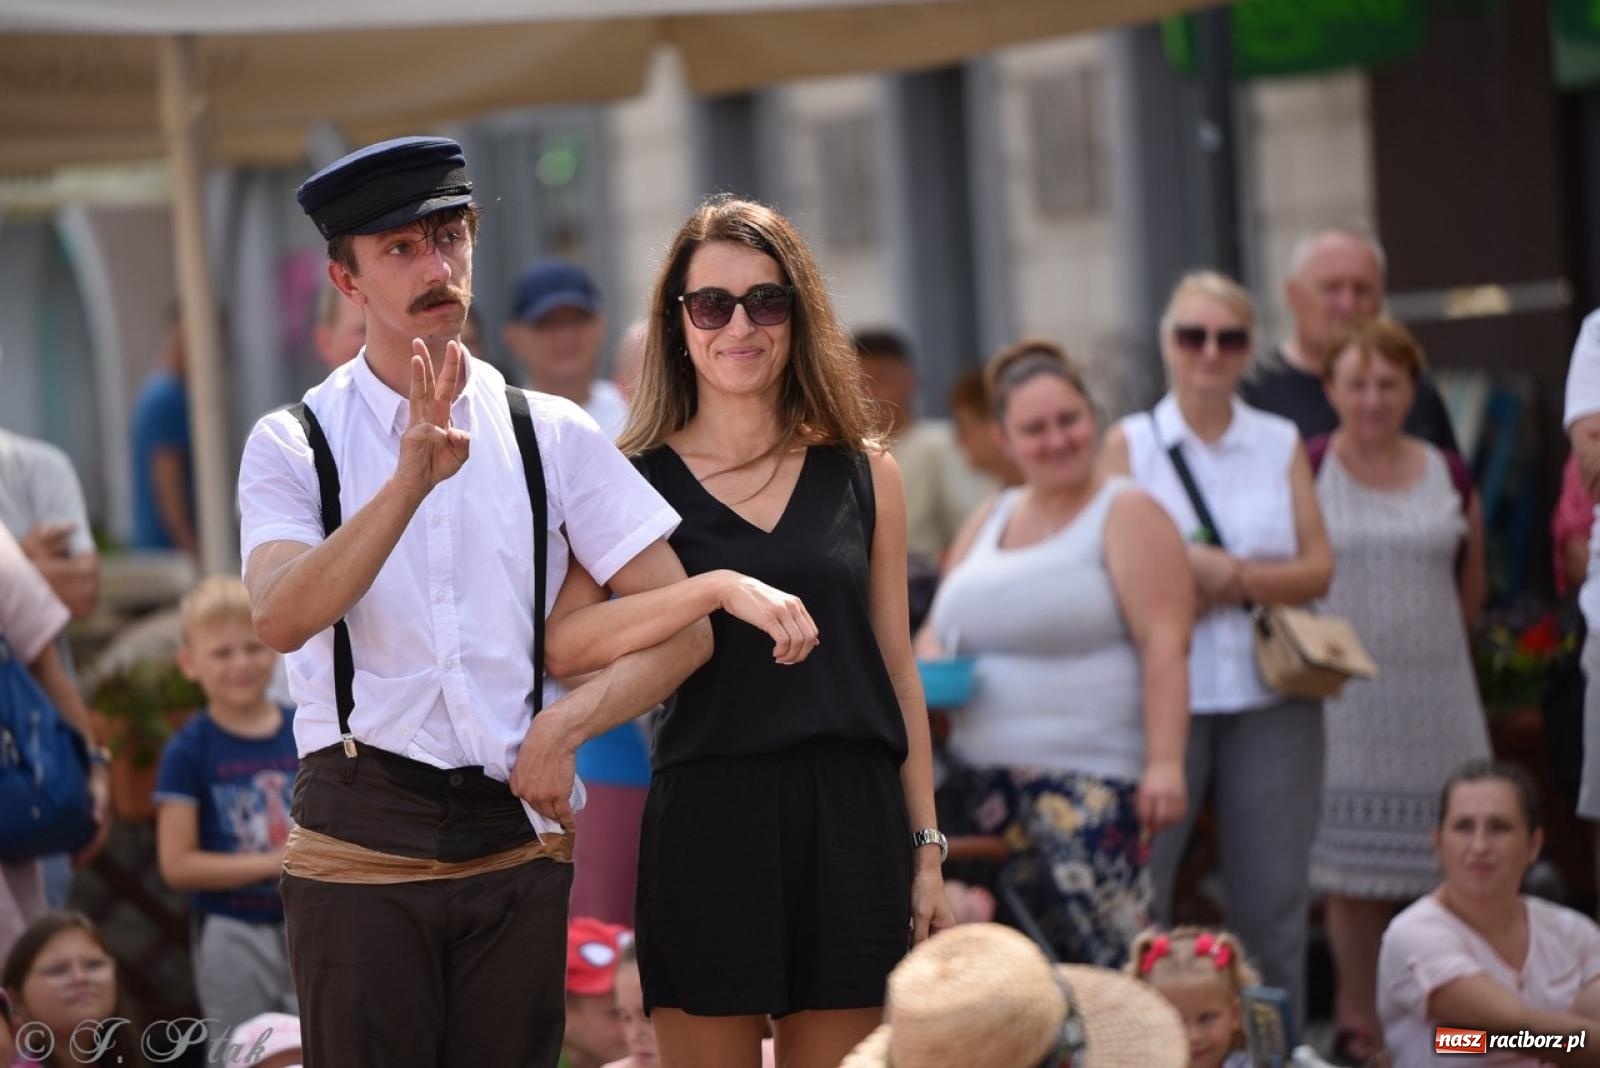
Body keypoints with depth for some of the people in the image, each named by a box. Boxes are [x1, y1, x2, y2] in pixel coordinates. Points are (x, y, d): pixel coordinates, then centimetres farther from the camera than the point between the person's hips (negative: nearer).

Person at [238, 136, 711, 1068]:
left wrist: (567, 723, -11)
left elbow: (682, 628, 5)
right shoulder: (296, 446, 0)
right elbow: (283, 618, -19)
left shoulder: (553, 437, 6)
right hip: (362, 845, -2)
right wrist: (413, 477, -29)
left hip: (518, 841, 2)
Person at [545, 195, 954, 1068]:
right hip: (707, 820, -2)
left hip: (851, 819, 2)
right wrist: (720, 588, -25)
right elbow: (563, 639, -14)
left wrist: (927, 850, 9)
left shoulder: (864, 474, 10)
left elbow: (895, 668, 12)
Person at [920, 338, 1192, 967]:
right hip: (988, 783, 7)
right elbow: (938, 630, 25)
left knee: (1101, 960, -14)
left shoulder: (1126, 515, -2)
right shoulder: (987, 523, 18)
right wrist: (928, 665, 1)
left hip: (1088, 782, -7)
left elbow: (1164, 645, -10)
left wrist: (1165, 762, -19)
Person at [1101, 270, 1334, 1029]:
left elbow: (1317, 568, 2)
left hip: (1270, 692, 2)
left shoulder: (1281, 444, 10)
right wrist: (1211, 576, -12)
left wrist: (1228, 576, -13)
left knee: (1272, 899, 4)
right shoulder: (1129, 442, 4)